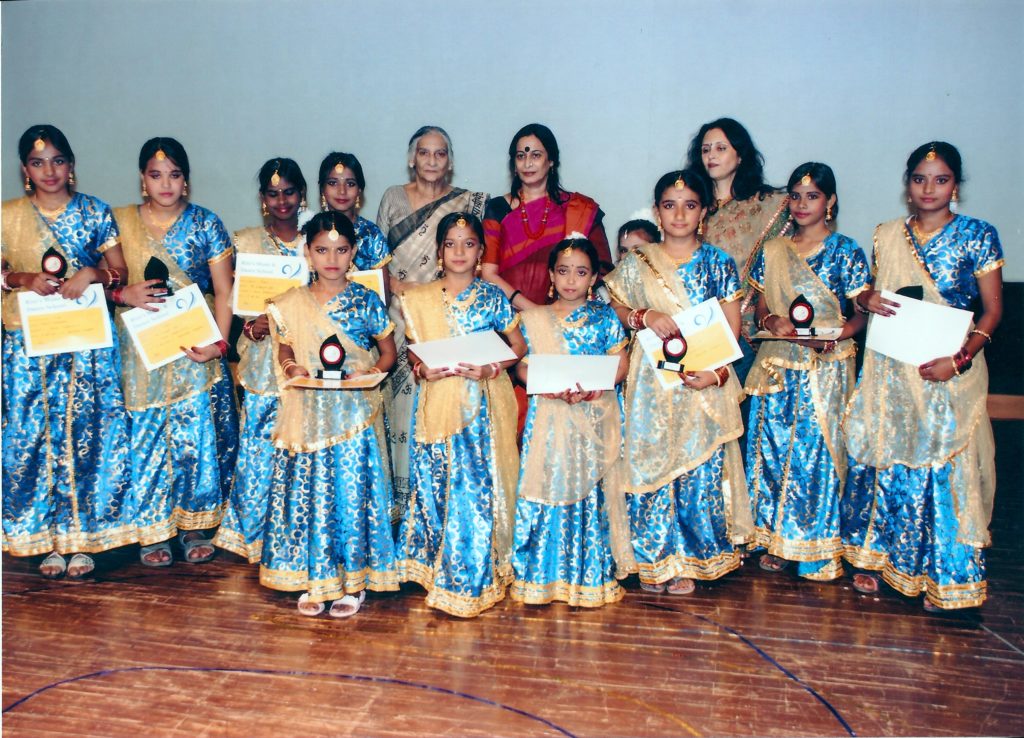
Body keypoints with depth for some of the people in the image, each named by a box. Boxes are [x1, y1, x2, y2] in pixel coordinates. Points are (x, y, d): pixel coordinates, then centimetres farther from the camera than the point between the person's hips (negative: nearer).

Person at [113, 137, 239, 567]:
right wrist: (124, 294, -14)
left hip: (195, 348, -1)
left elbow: (223, 291, -1)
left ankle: (194, 527, 19)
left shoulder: (206, 224, 1)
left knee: (198, 436, 2)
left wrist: (219, 343, -12)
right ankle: (152, 531, 18)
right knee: (148, 439, 3)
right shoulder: (120, 222, 5)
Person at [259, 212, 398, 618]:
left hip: (354, 415, -2)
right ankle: (313, 579, 24)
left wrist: (368, 373, -15)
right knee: (307, 493, 7)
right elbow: (283, 352, 13)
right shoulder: (291, 303, 3)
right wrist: (290, 368, -9)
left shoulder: (366, 301, -3)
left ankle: (354, 579, 19)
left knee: (353, 493, 3)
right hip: (308, 415, 2)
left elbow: (388, 352, 4)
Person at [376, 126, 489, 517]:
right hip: (400, 316, 1)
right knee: (401, 398, 1)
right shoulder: (393, 198, 11)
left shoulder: (468, 203, 8)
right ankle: (402, 495, 11)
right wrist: (397, 285, -6)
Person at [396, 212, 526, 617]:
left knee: (477, 486, -3)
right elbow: (412, 349, 12)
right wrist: (422, 368, -10)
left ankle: (472, 575, 10)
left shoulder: (493, 296, 2)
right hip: (436, 402, 2)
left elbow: (518, 345, 4)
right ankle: (434, 563, 25)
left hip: (482, 405, -2)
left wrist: (491, 369, -13)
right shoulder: (419, 299, 7)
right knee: (432, 485, 7)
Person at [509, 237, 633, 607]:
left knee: (591, 491, 2)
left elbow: (621, 365, 2)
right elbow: (522, 367, 3)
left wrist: (590, 386, -15)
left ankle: (590, 576, 15)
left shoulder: (604, 317, 5)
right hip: (549, 420, 1)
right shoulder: (533, 319, 7)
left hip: (595, 420, 0)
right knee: (546, 489, 0)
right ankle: (542, 576, 13)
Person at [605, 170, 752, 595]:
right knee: (649, 462, 2)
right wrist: (645, 317, -11)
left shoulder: (719, 264, 3)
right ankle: (653, 559, 17)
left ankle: (688, 559, 17)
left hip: (704, 386, 0)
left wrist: (716, 374, -15)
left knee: (700, 469, 1)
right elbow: (612, 309, 8)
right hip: (652, 383, 1)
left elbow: (731, 330, 0)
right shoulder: (637, 263, 6)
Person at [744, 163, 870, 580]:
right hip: (777, 367, 4)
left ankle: (816, 546, 13)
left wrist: (829, 338, -20)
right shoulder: (772, 252, 9)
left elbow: (862, 315, -3)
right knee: (772, 446, 5)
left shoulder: (845, 252, -1)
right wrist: (773, 321, -10)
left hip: (827, 368, -3)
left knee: (818, 451, -1)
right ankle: (775, 539, 18)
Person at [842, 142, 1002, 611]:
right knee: (881, 462, 7)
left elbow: (993, 310, -2)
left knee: (945, 466, -1)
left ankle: (944, 577, 13)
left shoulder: (978, 236, -2)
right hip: (888, 372, 3)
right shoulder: (887, 236, 8)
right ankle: (873, 558, 22)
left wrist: (960, 360, -16)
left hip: (948, 374, -3)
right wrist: (867, 300, -7)